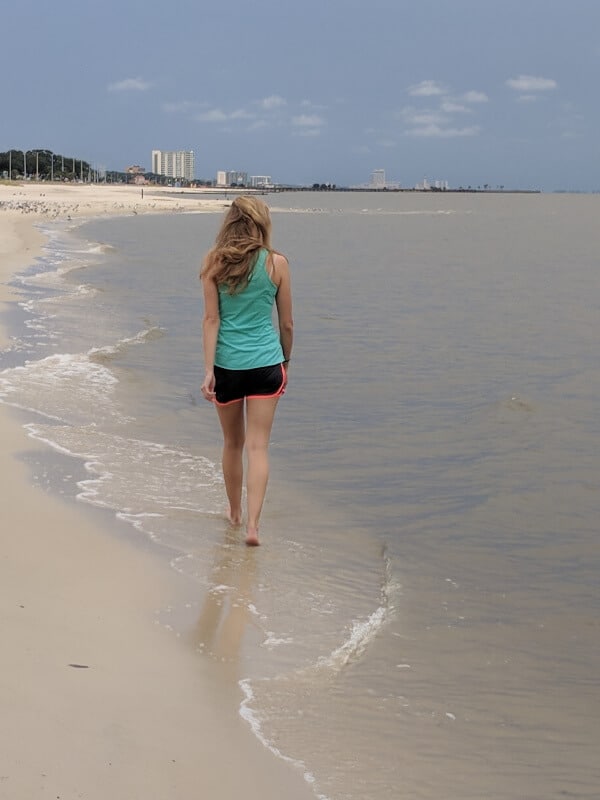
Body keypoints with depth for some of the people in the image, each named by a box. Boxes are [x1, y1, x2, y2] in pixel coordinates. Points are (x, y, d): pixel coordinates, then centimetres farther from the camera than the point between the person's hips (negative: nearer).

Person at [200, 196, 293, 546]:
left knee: (233, 443, 18)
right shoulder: (276, 263, -4)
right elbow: (287, 323, 3)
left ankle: (235, 513, 34)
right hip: (266, 363, -1)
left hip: (227, 363, 1)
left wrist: (209, 369, -6)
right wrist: (286, 363, 17)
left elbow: (211, 319, -7)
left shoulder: (214, 262, -4)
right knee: (258, 446, 0)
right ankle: (253, 524, -10)